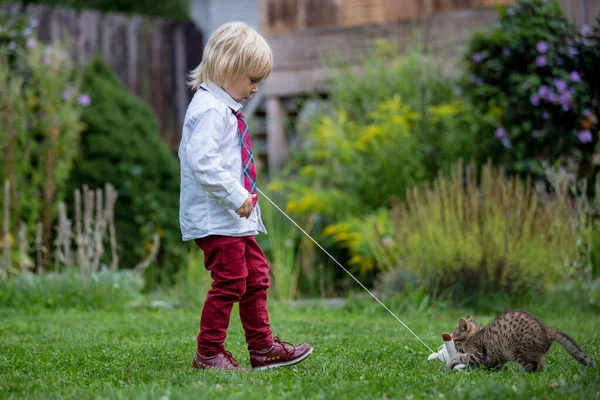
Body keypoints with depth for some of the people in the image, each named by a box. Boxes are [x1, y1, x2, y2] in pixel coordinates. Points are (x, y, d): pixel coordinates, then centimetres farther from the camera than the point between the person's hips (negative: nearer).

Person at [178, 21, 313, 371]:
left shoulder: (225, 107, 16)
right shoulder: (209, 109, -17)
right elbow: (202, 162, -28)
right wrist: (236, 197, -27)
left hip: (235, 217, 11)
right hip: (215, 218, -11)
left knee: (256, 275, 14)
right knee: (230, 280, -9)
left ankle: (262, 347, 22)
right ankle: (209, 352, 1)